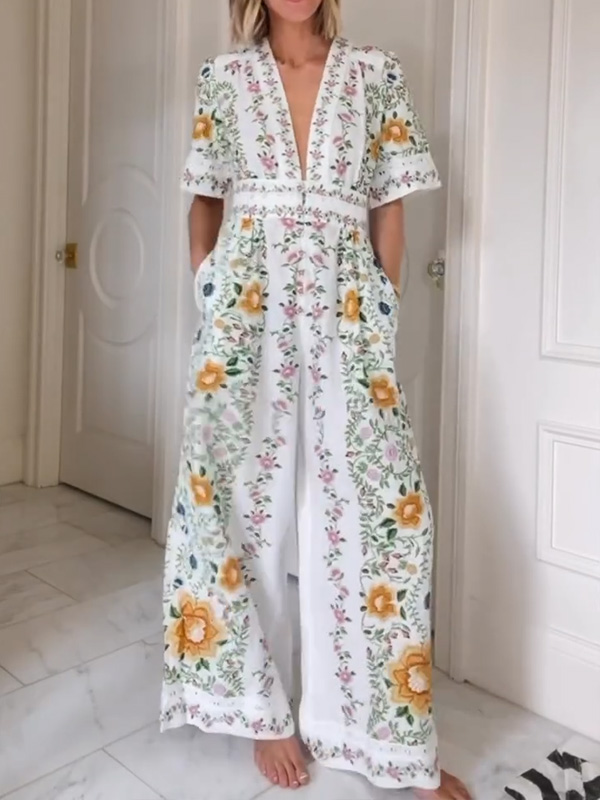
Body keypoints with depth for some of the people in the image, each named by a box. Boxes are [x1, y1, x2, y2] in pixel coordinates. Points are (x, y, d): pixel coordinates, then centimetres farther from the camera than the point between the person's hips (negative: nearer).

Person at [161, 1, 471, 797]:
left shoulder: (378, 75, 11)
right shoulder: (223, 77, 13)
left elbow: (389, 208, 10)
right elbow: (205, 200, 16)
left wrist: (382, 308, 6)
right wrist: (208, 292, 7)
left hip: (346, 307, 0)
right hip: (247, 305, 1)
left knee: (365, 507, -3)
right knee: (245, 499, 1)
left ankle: (382, 727, 12)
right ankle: (263, 708, 19)